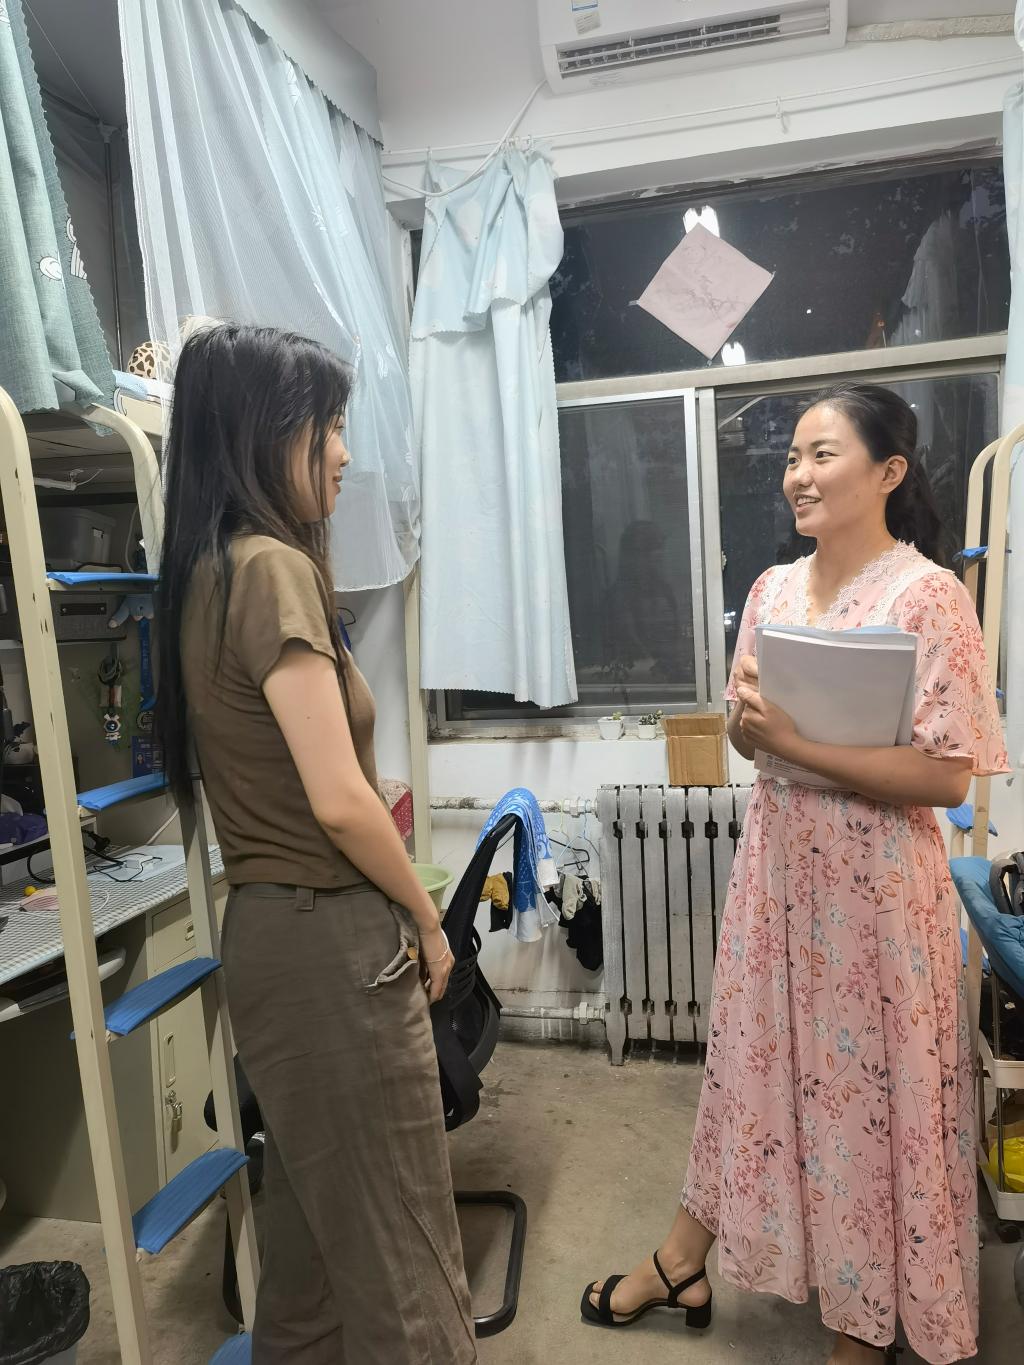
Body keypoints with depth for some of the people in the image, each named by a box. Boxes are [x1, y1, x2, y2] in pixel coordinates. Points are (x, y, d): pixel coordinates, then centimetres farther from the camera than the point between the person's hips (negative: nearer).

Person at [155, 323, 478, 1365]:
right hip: (330, 940, -9)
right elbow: (337, 801, -22)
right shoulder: (272, 568, -18)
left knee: (313, 1220, 24)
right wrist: (427, 919, -7)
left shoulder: (207, 572, 9)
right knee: (398, 1250, 8)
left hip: (267, 927, 9)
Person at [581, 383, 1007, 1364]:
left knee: (868, 1087, 12)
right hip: (776, 860, 6)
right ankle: (682, 1263, 38)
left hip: (876, 879, -5)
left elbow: (948, 775, -18)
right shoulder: (773, 589, 5)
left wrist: (798, 744, -24)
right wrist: (747, 717, -11)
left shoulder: (928, 596, -14)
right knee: (752, 1061, 19)